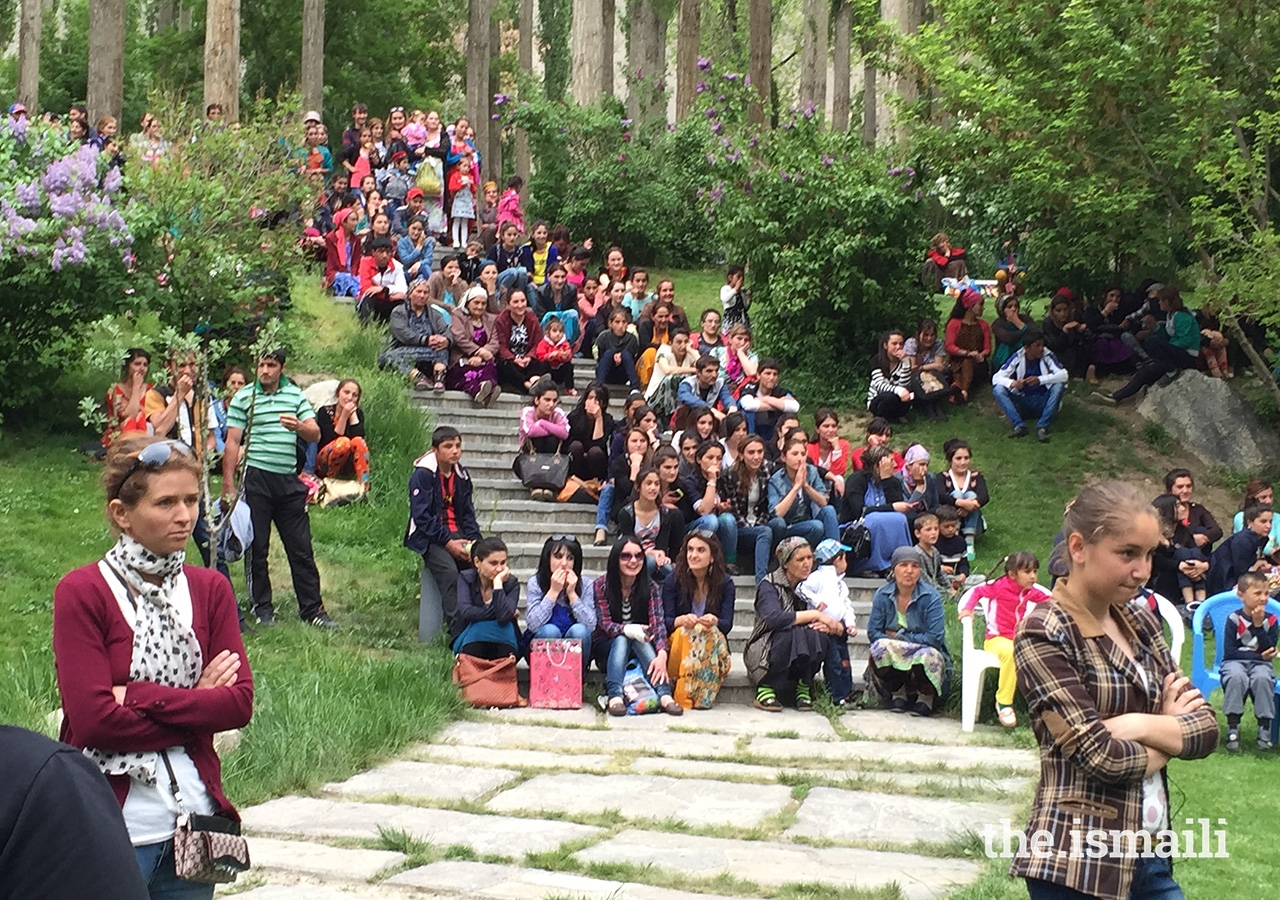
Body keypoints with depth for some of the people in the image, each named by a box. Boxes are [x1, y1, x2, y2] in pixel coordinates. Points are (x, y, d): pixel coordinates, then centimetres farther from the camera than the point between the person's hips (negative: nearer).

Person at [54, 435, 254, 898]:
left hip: (194, 818, 4)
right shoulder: (81, 593, -8)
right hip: (113, 826, -4)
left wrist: (139, 696, -14)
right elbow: (93, 719, -16)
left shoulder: (210, 589, 5)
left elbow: (240, 702, -4)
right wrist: (198, 705, -9)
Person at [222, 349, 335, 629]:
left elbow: (315, 435, 5)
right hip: (256, 479, -2)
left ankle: (312, 608, 8)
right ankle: (263, 608, 13)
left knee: (301, 548, 3)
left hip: (289, 480, 2)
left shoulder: (296, 395, 11)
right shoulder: (243, 397, 3)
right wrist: (228, 485, -4)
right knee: (256, 548, 3)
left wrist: (298, 426, -18)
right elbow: (232, 442, 1)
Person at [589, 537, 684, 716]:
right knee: (622, 639, -33)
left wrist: (662, 655, -39)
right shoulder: (601, 585, -10)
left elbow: (658, 622, -20)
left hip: (640, 650, 1)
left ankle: (664, 695, -48)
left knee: (641, 637, -32)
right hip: (607, 649, -1)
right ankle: (614, 696, -51)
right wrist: (627, 630, -40)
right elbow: (605, 624, -17)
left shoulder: (650, 587, -7)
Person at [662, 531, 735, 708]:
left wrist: (714, 621, -33)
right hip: (678, 642, -1)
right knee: (687, 631, -33)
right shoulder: (673, 581, -2)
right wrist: (682, 620, -33)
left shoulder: (725, 583, 0)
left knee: (711, 633, -32)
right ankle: (681, 698, -34)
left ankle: (701, 697, -32)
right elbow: (665, 622, -9)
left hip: (713, 647, 1)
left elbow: (727, 624, -9)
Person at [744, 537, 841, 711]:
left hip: (802, 658, 4)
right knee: (792, 632, -34)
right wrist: (815, 615, -26)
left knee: (819, 637, -27)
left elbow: (841, 625, 0)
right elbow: (773, 618, -30)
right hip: (765, 654, -4)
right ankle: (766, 688, -18)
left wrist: (828, 625, -24)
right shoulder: (769, 585, -9)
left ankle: (804, 687, -9)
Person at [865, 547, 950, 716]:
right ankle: (898, 694, -2)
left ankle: (926, 698, -3)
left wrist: (899, 637, -15)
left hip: (922, 653, -2)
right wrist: (891, 643, -24)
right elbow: (873, 632, -6)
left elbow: (935, 638, -19)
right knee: (879, 648, -31)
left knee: (929, 655, -37)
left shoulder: (931, 597, -12)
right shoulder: (882, 595, -3)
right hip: (892, 659, 2)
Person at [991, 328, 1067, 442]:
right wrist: (1012, 383, -35)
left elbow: (1063, 375, -21)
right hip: (1022, 401, 1)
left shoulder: (1047, 356, -10)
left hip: (1043, 401, -1)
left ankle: (1042, 427, -30)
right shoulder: (1017, 357, -9)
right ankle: (1019, 426, -30)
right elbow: (996, 378, -12)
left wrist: (1040, 380, -36)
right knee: (998, 389, -21)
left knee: (1059, 385, -28)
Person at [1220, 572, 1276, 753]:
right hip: (1235, 662, -2)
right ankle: (1233, 728, -28)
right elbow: (1229, 652, -9)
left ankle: (1264, 728, -21)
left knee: (1262, 678, -34)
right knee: (1236, 677, -36)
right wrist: (1259, 655, -10)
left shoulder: (1270, 620, 3)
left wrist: (1258, 625, -15)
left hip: (1260, 663, 2)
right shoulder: (1234, 619, -5)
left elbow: (1269, 651, -7)